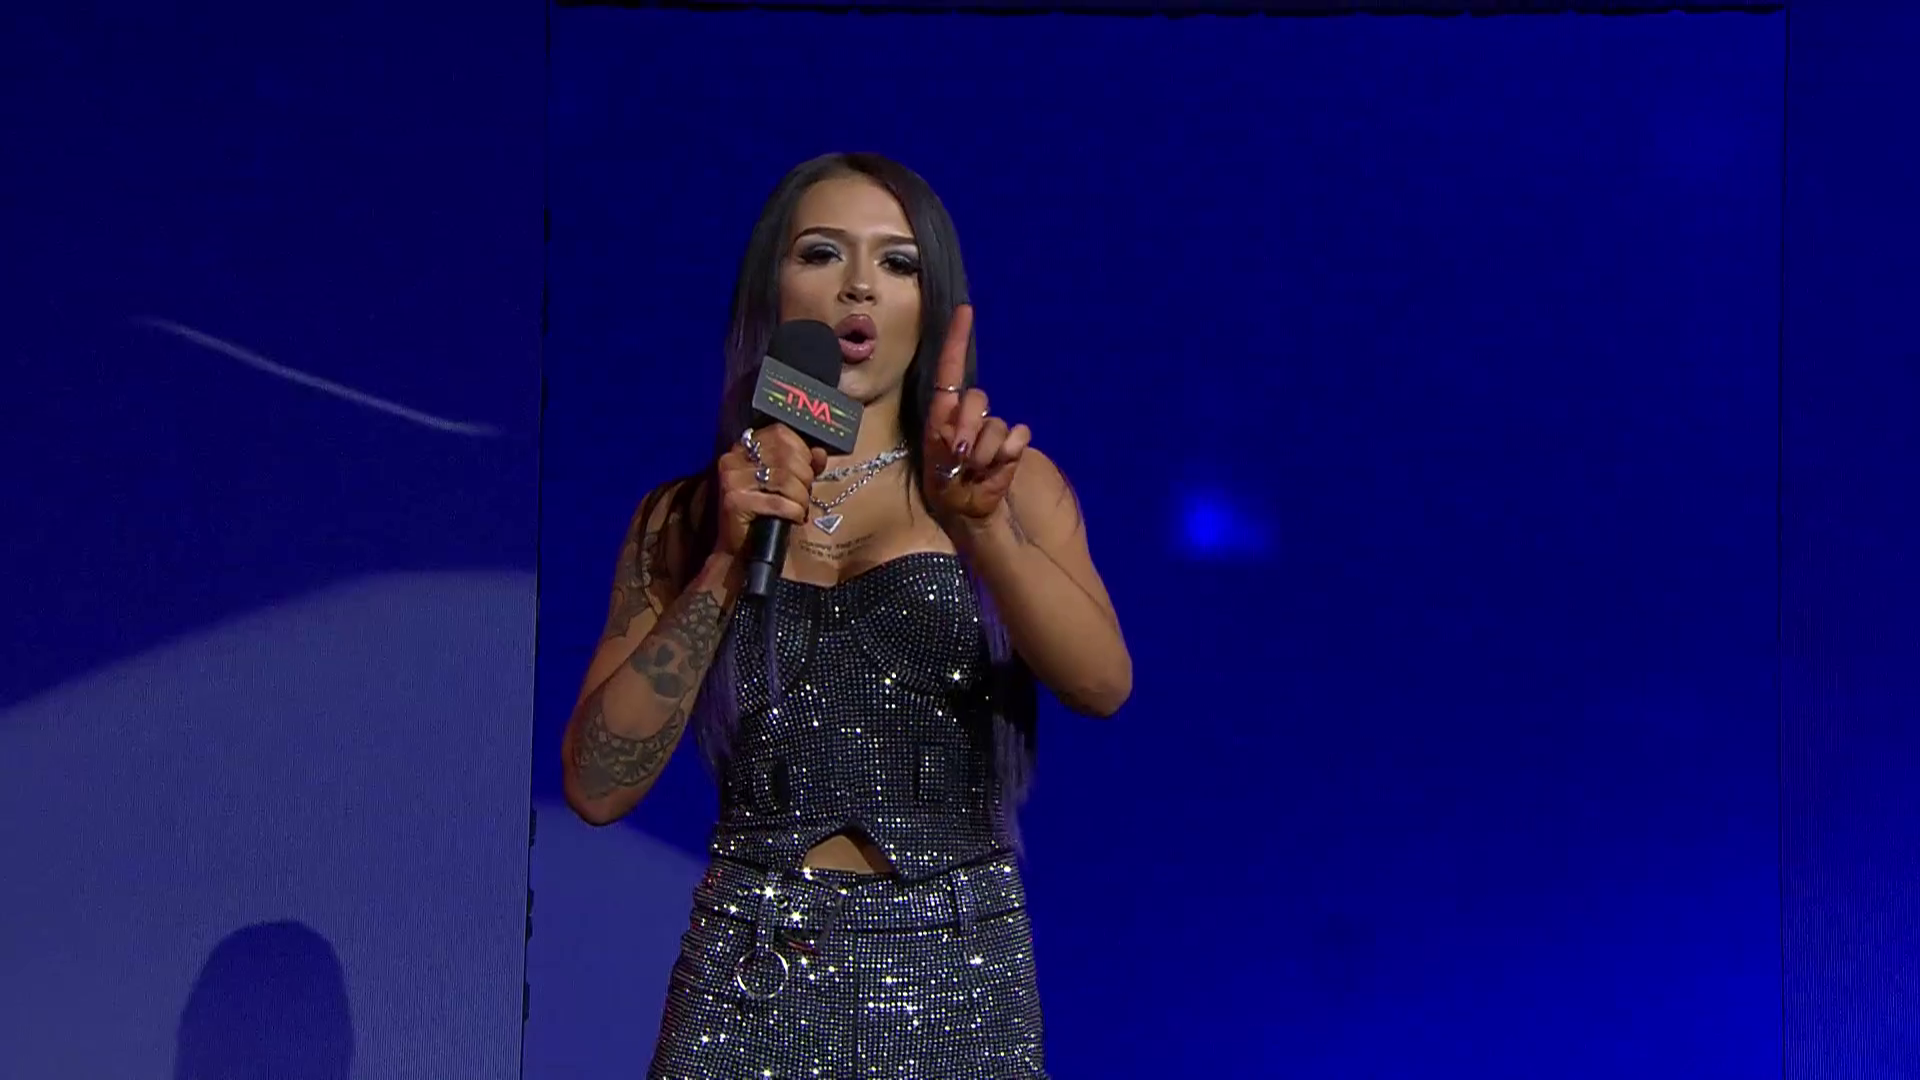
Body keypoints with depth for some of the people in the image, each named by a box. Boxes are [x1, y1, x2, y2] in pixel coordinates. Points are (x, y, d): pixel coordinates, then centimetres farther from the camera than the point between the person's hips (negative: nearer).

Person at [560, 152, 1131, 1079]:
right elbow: (598, 786, -4)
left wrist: (979, 520, -30)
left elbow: (1101, 685, -14)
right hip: (748, 979, 0)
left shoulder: (1007, 479, 3)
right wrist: (729, 566, -13)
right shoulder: (685, 516, 5)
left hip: (956, 978, 0)